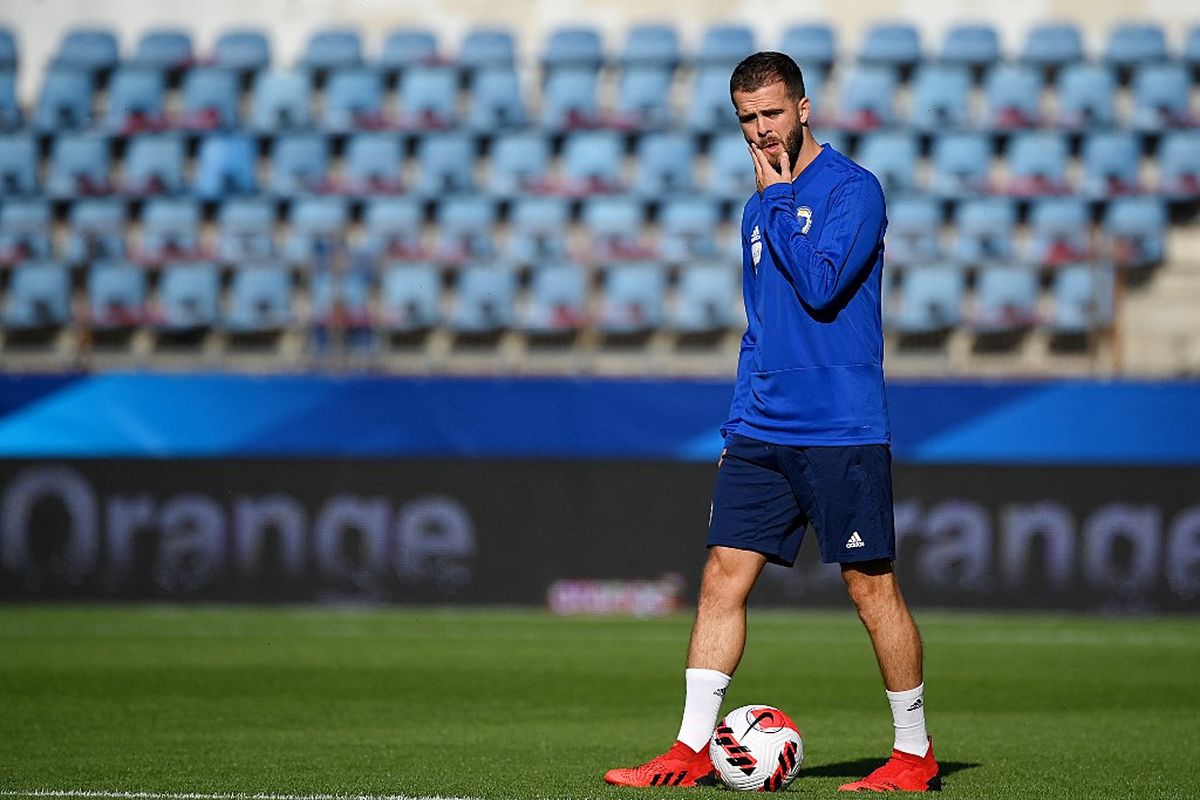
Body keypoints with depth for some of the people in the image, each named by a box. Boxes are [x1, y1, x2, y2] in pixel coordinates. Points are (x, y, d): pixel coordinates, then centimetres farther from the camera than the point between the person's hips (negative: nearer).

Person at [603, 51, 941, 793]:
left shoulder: (852, 188, -7)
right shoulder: (763, 208, 16)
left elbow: (820, 285, -21)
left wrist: (777, 198, -11)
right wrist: (741, 419, 17)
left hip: (841, 431, -7)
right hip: (762, 429, 7)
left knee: (873, 587, -1)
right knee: (723, 577, -1)